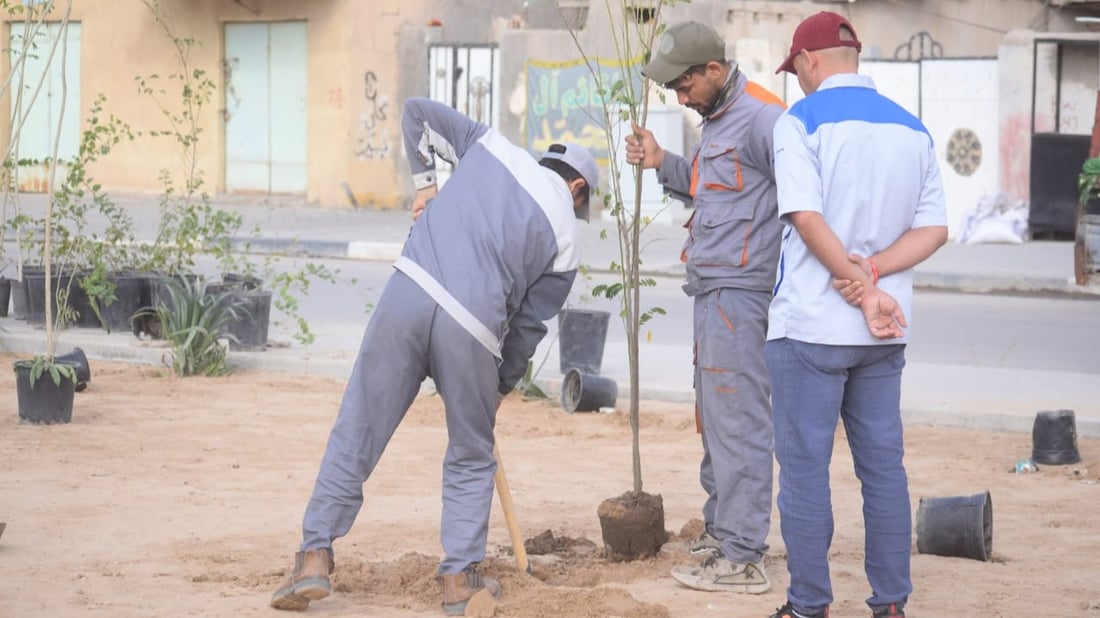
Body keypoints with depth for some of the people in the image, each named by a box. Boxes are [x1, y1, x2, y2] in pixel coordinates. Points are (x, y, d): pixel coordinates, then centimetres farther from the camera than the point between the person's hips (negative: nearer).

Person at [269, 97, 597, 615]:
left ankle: (315, 557, 6)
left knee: (358, 428, 8)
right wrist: (501, 386, 31)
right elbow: (529, 325, 18)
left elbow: (417, 112, 27)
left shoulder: (492, 148, 19)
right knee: (471, 458, 18)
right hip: (473, 331, -1)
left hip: (409, 294, 1)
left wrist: (424, 182, 34)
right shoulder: (565, 238, 14)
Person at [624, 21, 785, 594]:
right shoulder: (718, 119, 16)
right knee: (713, 416, 17)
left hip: (739, 290, -10)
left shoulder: (761, 117, -16)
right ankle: (719, 530, 28)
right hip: (713, 289, 11)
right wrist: (664, 164, 12)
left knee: (736, 420, -9)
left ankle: (743, 558, -6)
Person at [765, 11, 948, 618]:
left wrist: (863, 290, -15)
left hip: (810, 325, -5)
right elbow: (934, 228, 4)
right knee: (883, 466, 10)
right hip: (884, 337, 5)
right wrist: (872, 273, -7)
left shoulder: (803, 119, -7)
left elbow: (807, 218, -17)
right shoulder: (913, 129, 10)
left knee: (805, 467, 1)